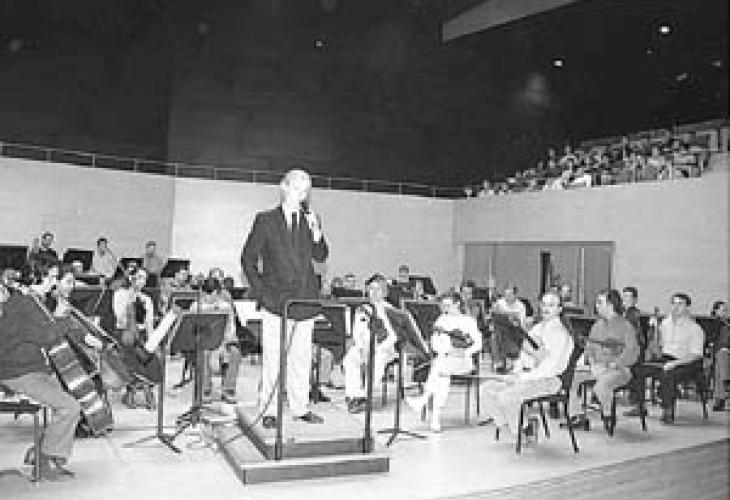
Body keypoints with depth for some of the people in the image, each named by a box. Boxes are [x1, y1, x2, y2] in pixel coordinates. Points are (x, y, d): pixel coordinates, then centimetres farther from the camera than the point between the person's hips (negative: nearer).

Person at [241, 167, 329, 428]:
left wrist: (316, 232, -10)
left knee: (302, 357, 8)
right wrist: (259, 289, -3)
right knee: (273, 358, -1)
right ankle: (269, 411, 9)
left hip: (305, 299, 4)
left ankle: (300, 407, 19)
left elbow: (320, 256, 6)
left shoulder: (310, 221, 12)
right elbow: (248, 257, 4)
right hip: (276, 299, -3)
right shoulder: (266, 220, 3)